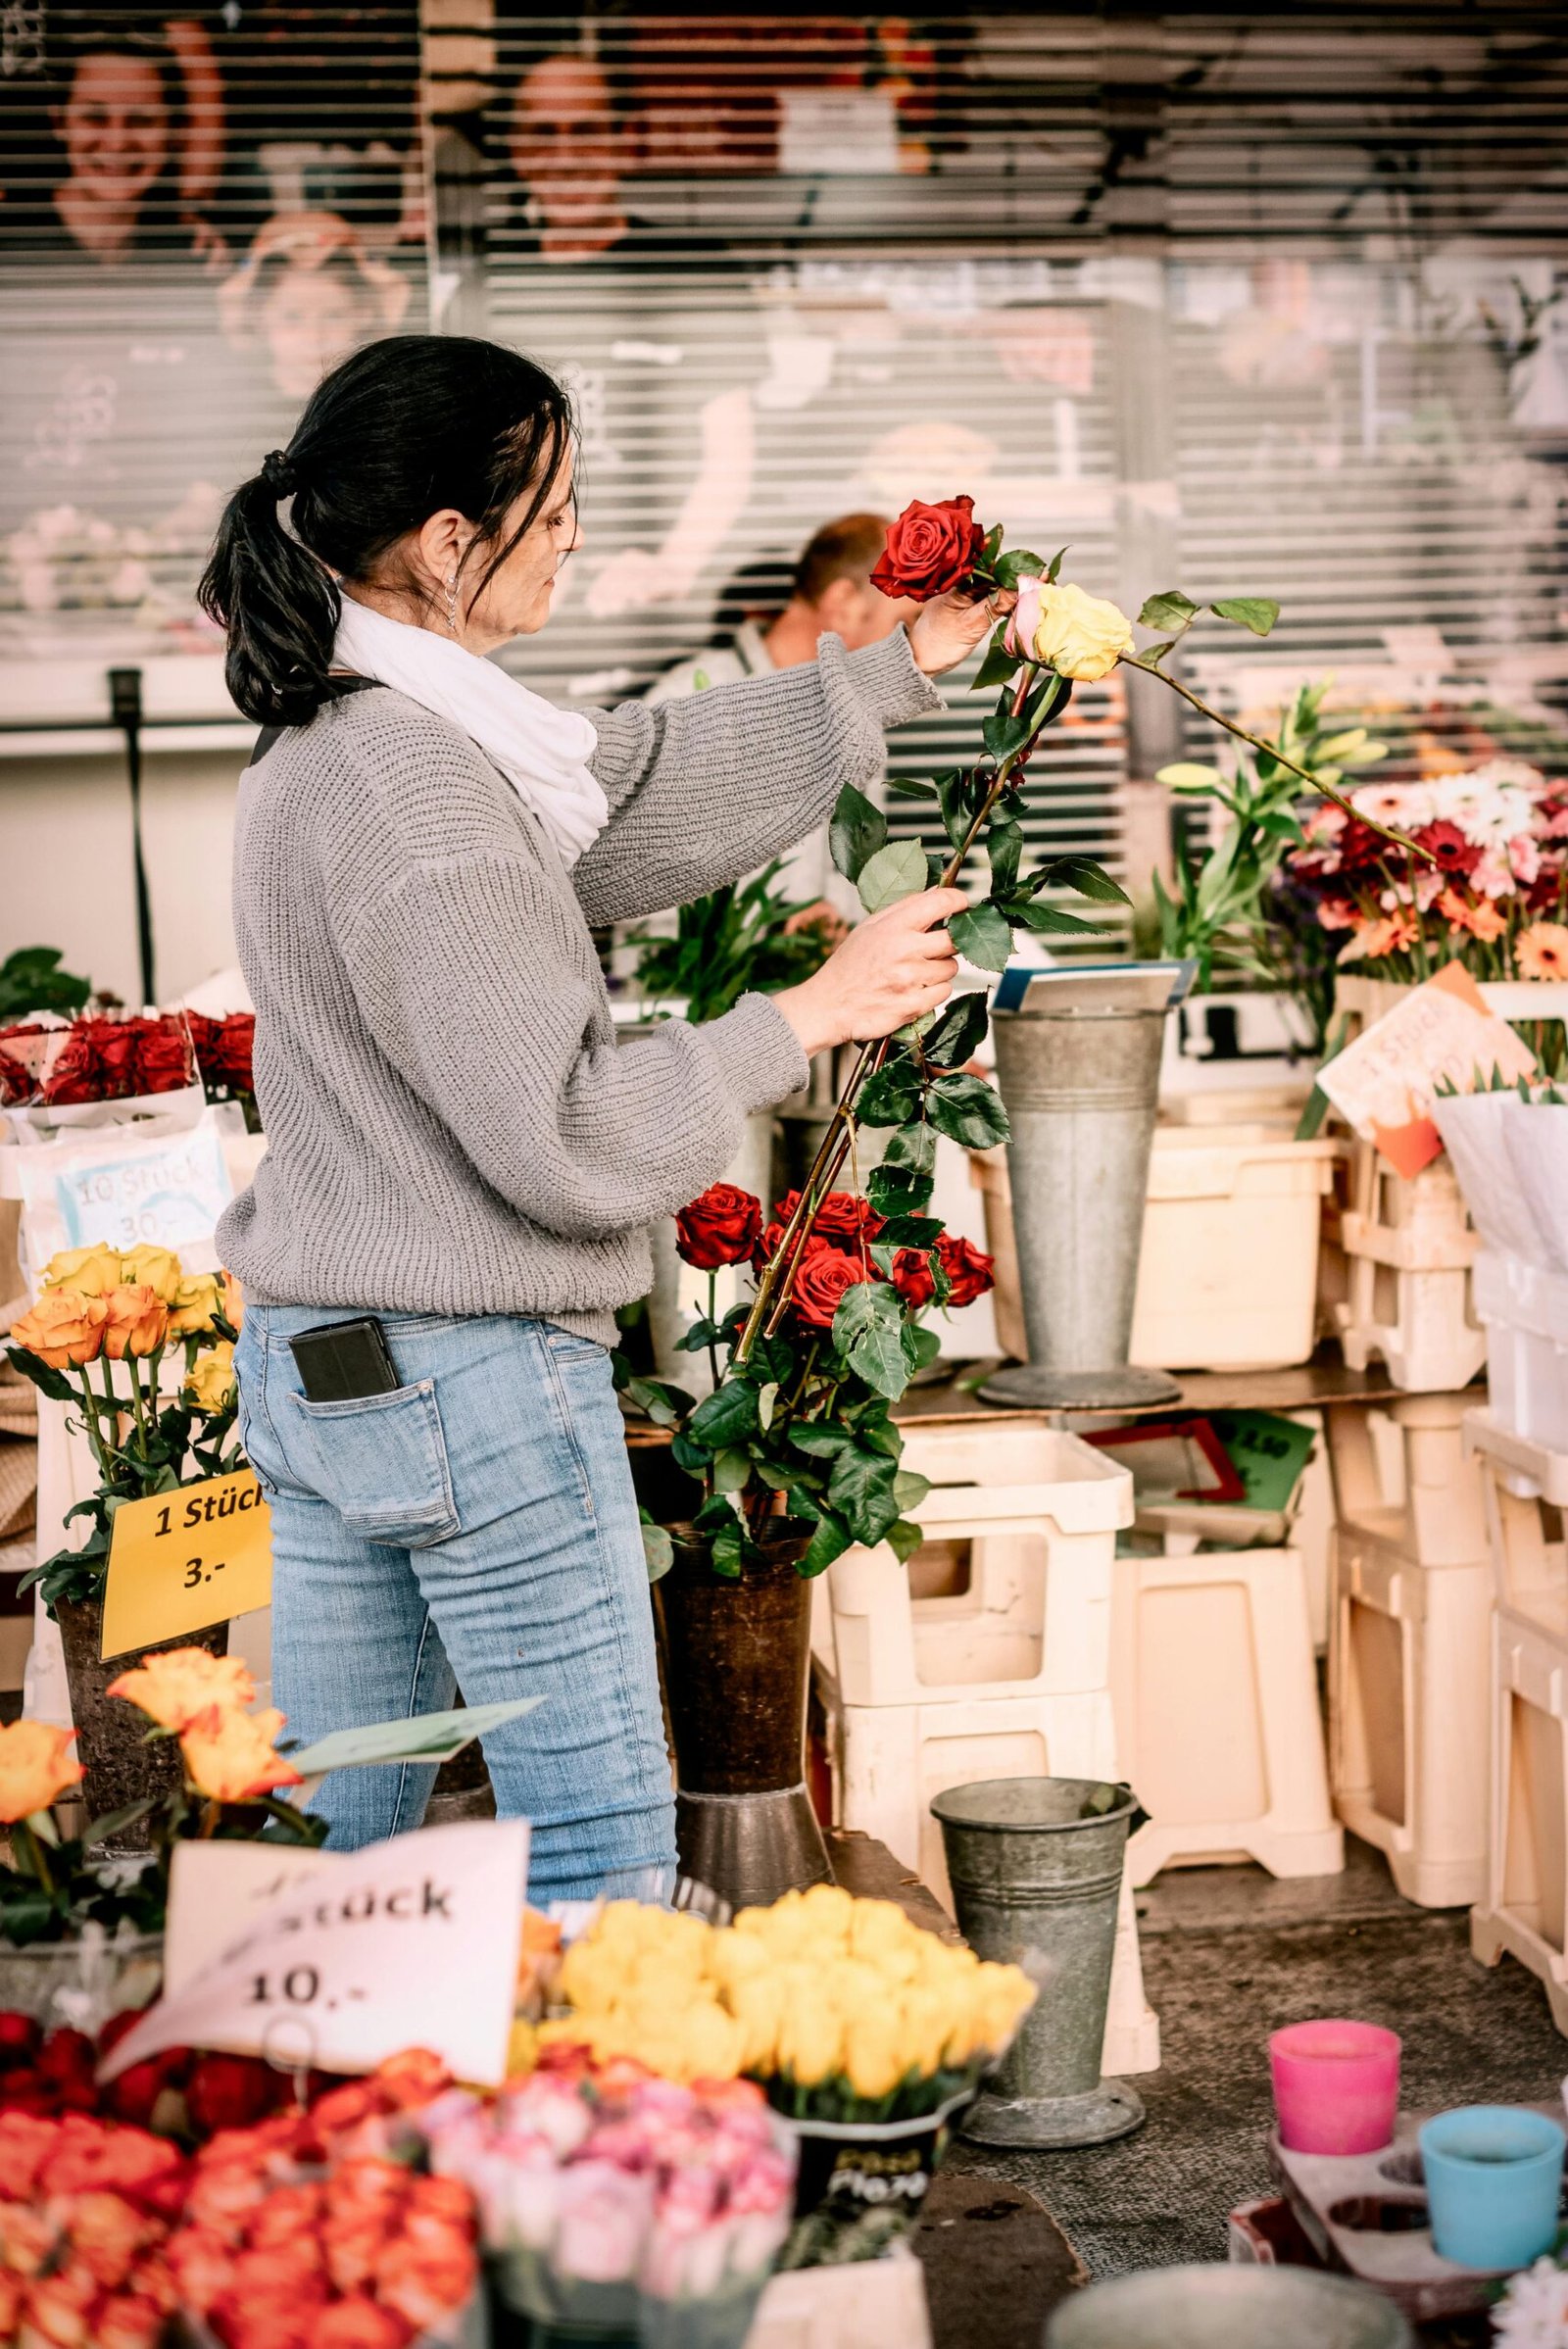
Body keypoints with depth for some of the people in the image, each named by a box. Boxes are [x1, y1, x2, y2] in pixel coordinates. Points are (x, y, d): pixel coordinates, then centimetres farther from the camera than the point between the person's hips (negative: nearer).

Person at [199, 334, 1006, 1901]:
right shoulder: (408, 787, -21)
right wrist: (810, 1015, -11)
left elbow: (640, 775, 18)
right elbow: (568, 1134, -21)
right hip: (474, 1382, -10)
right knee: (599, 1857, 1)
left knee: (330, 1838, 15)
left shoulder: (330, 739, 9)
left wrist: (900, 674, 23)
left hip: (313, 1363, 10)